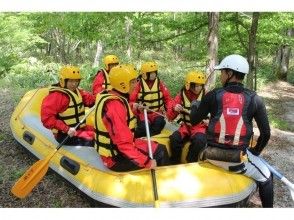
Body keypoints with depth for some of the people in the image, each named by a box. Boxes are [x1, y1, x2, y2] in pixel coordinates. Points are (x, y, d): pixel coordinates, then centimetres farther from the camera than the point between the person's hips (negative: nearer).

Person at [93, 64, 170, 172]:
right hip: (116, 158, -10)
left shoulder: (108, 96, 4)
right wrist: (147, 162, -30)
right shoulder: (115, 105, -26)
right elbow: (123, 143, -31)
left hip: (112, 148, 10)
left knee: (160, 149, 12)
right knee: (160, 155, -6)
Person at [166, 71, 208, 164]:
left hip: (200, 127, -1)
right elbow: (170, 117, -1)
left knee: (199, 141, -32)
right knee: (174, 138, -26)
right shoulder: (181, 95, -1)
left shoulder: (205, 95, -4)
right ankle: (175, 163, -5)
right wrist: (174, 109, -22)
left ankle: (190, 163, -11)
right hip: (185, 126, 2)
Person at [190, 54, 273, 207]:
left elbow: (194, 121, 3)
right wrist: (256, 151, 14)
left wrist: (194, 105, 23)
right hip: (238, 158, -2)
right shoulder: (254, 99, -6)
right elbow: (266, 133, -4)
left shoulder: (213, 95, -6)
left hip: (212, 155, 2)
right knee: (266, 178, 22)